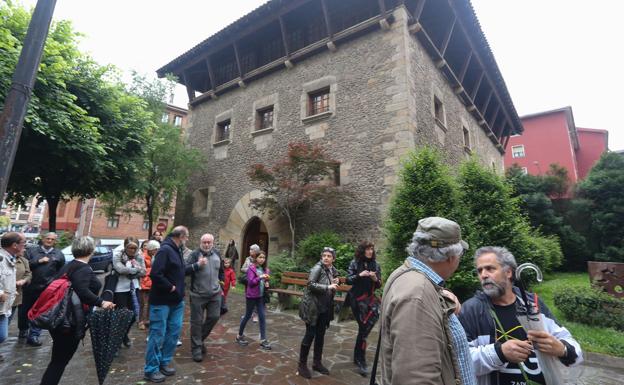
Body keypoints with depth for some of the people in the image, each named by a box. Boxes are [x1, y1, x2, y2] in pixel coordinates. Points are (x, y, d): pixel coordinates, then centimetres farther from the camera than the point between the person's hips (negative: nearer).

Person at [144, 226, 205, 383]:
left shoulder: (176, 251, 10)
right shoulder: (165, 250, -21)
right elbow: (155, 274, -29)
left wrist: (196, 265, 16)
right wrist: (170, 287, -20)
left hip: (176, 300, 10)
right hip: (162, 301, -10)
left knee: (174, 332, 16)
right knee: (157, 334, 3)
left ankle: (164, 362, 31)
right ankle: (151, 369, 18)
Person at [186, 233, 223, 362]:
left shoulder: (216, 253, 5)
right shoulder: (194, 254, -10)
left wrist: (220, 282, 18)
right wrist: (198, 265, -33)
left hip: (215, 294, 5)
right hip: (198, 294, -4)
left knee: (214, 317, 7)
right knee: (197, 322, 4)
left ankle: (200, 338, 31)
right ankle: (196, 348, 19)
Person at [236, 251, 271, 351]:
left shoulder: (265, 269, 5)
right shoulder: (251, 268, -13)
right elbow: (251, 282, -21)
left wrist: (267, 284, -3)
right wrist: (260, 277, -34)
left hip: (261, 296, 6)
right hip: (251, 296, -5)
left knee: (262, 317, 4)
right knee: (247, 316, 9)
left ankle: (263, 340, 12)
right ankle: (239, 336, 29)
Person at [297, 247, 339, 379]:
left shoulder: (333, 270, 8)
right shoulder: (317, 268, -15)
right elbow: (311, 284, -26)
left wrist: (335, 283, -2)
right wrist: (328, 287, -26)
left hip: (325, 308, 7)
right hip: (314, 307, -7)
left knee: (320, 335, 16)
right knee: (310, 335, 1)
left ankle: (317, 363, 30)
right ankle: (302, 365, 16)